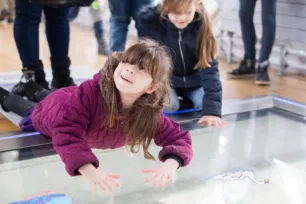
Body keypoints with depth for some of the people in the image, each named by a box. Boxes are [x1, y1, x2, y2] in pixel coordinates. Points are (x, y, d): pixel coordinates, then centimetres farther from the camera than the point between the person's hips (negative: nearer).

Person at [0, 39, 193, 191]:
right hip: (52, 111, -4)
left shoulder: (150, 113, -39)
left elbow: (180, 138, -35)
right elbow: (67, 133, -53)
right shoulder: (91, 91, -49)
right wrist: (90, 170, -68)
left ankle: (38, 92, 68)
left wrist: (170, 164, -57)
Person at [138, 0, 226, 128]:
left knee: (205, 105, -21)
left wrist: (212, 109, -34)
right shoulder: (152, 23, -21)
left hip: (194, 81, 2)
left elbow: (209, 67, -25)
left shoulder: (201, 24, -20)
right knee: (169, 106, -27)